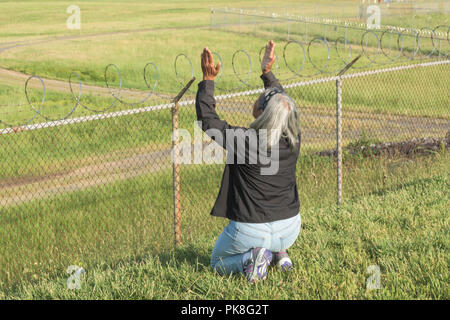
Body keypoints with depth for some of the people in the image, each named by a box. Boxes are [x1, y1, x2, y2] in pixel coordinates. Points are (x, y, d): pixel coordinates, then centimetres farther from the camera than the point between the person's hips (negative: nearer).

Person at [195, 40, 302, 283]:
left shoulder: (244, 142, -22)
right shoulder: (293, 141, -8)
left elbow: (207, 119, -10)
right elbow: (284, 105, 12)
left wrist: (208, 81, -6)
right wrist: (268, 72, 18)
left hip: (251, 232, -4)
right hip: (290, 230, 4)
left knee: (218, 264, 25)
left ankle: (251, 259, -6)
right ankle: (279, 252, 16)